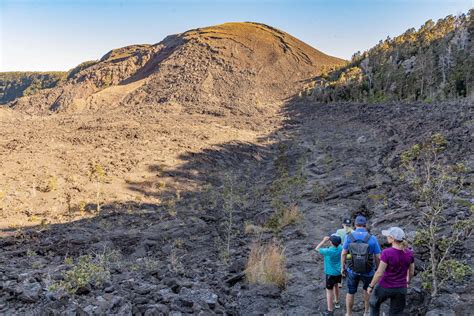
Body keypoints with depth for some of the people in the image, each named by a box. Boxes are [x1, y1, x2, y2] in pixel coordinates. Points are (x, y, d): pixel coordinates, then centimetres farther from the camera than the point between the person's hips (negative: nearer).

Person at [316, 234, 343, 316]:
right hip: (339, 272, 7)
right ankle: (337, 302, 48)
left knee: (329, 291, 3)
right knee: (335, 285, 29)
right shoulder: (340, 248, -12)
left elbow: (317, 249, -13)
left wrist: (324, 240, -11)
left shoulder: (328, 251, -28)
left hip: (331, 273, -7)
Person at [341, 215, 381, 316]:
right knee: (367, 289, 29)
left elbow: (343, 253, -8)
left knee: (350, 292, 20)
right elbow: (378, 257, -12)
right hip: (368, 271, 0)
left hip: (352, 270, 0)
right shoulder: (372, 238, -17)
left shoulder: (349, 237, -14)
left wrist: (342, 267, 6)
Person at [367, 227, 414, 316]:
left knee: (374, 304, 26)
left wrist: (371, 286, -6)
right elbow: (411, 272, 5)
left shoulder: (387, 253, -23)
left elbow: (379, 273, -19)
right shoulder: (409, 253, -7)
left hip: (385, 287, -4)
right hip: (401, 289, 4)